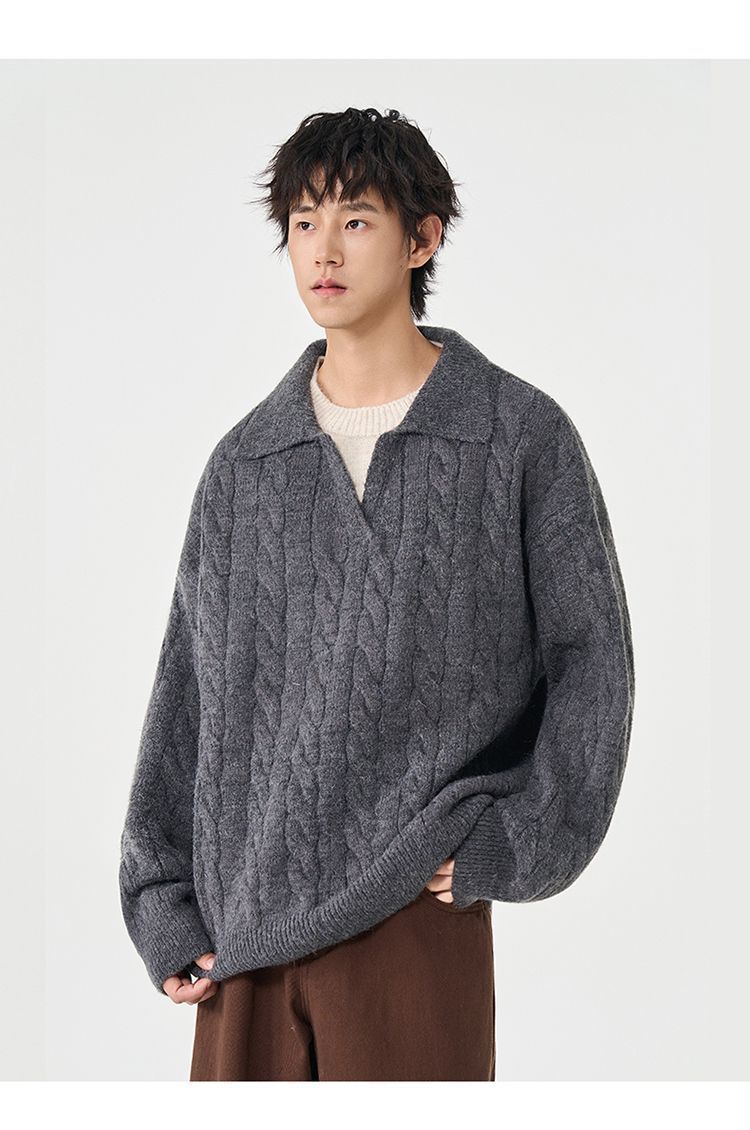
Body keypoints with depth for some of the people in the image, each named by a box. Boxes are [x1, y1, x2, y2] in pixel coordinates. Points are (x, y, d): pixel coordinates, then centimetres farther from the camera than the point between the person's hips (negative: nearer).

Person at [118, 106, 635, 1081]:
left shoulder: (521, 435, 0)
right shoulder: (243, 463, 9)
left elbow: (591, 660, 1)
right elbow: (190, 691, 10)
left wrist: (509, 846, -8)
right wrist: (164, 903, 5)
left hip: (418, 912, -3)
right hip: (246, 929, 3)